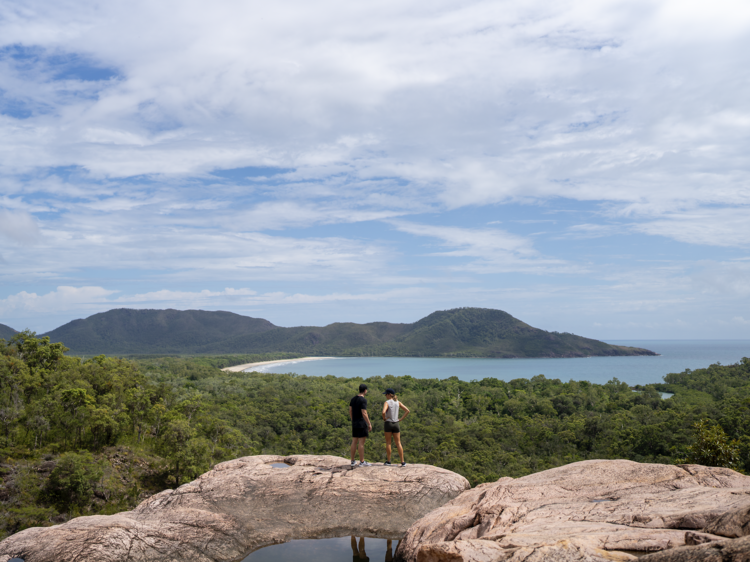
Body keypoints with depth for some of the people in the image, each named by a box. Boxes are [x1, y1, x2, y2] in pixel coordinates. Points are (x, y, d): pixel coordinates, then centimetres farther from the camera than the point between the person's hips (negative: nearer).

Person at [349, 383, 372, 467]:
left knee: (354, 442, 10)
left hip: (354, 423, 8)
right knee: (361, 442, -4)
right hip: (362, 423, -8)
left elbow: (350, 411, 14)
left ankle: (352, 461, 14)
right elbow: (364, 413, -19)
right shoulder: (363, 400, -14)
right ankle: (362, 462, 1)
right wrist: (369, 424, -13)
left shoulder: (353, 399, 11)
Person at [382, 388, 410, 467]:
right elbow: (407, 411, 5)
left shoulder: (387, 402, -10)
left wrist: (384, 418, -9)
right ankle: (402, 462, 0)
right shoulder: (398, 402, 6)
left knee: (388, 443, 5)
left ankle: (388, 461, 8)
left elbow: (383, 412, -28)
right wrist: (401, 419, 5)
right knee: (398, 443, 5)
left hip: (388, 423, -4)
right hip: (396, 424, 4)